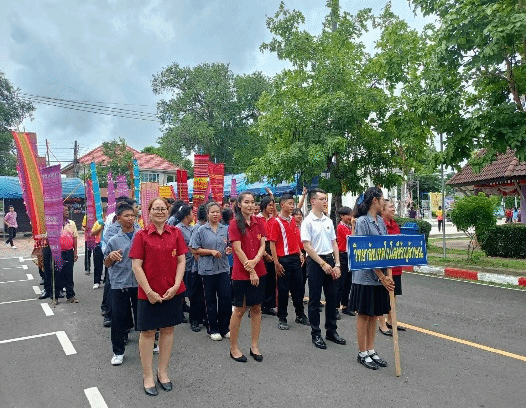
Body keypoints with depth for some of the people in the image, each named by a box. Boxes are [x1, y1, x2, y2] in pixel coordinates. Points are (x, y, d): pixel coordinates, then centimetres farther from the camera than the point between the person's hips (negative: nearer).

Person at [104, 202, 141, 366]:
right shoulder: (114, 240, 0)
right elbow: (107, 264, 7)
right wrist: (111, 256, -14)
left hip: (140, 282, 1)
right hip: (120, 284, 0)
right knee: (118, 318, 5)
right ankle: (118, 351, 22)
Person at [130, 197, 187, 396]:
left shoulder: (176, 233, 1)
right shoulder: (142, 235, -5)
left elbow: (181, 261, 1)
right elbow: (136, 266, -7)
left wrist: (176, 286, -9)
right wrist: (149, 291, -12)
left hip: (172, 292, 2)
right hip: (149, 293, -2)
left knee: (168, 330, 13)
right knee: (148, 332, 8)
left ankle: (163, 371, 29)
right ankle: (147, 375, 24)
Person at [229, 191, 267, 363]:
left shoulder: (258, 222, 6)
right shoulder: (234, 224, -8)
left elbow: (263, 245, 2)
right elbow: (238, 249, -12)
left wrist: (254, 261, -15)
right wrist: (251, 271, -13)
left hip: (259, 271, 5)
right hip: (241, 273, -5)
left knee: (256, 308, 11)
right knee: (239, 310, 4)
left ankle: (254, 346, 25)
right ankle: (233, 348, 20)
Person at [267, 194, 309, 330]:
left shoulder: (293, 220, 10)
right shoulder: (275, 222, -9)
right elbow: (272, 244, -12)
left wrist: (300, 254, 10)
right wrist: (276, 263, -15)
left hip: (295, 258, 6)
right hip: (283, 259, -6)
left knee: (298, 287, 14)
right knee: (283, 289, 3)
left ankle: (300, 315, 29)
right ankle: (282, 319, 17)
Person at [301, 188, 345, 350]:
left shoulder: (328, 221, 9)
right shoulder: (308, 221, -9)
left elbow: (334, 243, 12)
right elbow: (307, 246, -13)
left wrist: (337, 264, 2)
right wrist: (323, 264, -15)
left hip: (330, 260, 6)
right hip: (315, 262, -6)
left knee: (332, 297, 12)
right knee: (315, 299, 4)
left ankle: (331, 330, 27)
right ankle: (316, 334, 16)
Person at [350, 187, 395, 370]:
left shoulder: (381, 221, 9)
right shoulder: (362, 221, -14)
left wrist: (388, 274, -3)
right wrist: (382, 277, -18)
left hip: (381, 276, 7)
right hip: (365, 276, -7)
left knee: (374, 314, 15)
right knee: (364, 315, 6)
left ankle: (371, 351, 28)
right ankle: (362, 354, 19)